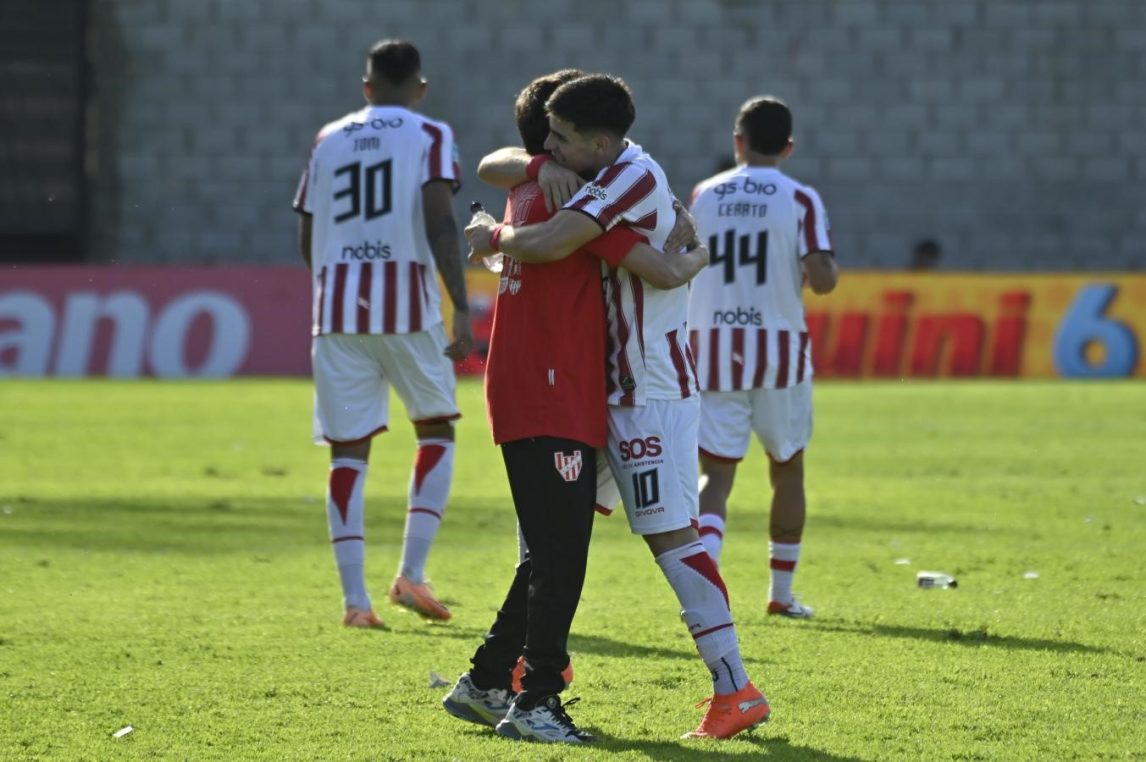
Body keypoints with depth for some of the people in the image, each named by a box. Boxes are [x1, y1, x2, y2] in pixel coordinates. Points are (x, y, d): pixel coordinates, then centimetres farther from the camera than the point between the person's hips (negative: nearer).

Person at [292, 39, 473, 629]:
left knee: (348, 451, 5)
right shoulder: (429, 136, 2)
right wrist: (461, 308, -15)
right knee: (436, 428, 15)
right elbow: (439, 222, -12)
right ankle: (411, 573, 3)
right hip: (408, 307, -3)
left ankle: (354, 598, -2)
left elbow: (307, 239, 16)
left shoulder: (328, 141, 14)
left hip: (337, 309, 3)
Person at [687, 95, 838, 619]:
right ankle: (782, 593, 21)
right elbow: (821, 279, -13)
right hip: (779, 348, -1)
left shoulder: (703, 196, 4)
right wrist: (827, 264, 8)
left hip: (712, 348, 1)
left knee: (716, 473, 1)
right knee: (787, 469, 16)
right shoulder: (800, 201, -4)